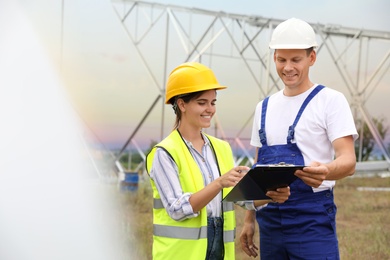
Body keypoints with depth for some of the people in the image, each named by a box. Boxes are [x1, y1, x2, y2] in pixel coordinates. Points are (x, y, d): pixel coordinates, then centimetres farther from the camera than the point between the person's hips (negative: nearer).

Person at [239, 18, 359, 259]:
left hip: (312, 219, -6)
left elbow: (348, 161, -14)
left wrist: (326, 172, -36)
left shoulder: (331, 100, -5)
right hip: (269, 219, 6)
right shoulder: (265, 106, 13)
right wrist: (249, 219, 15)